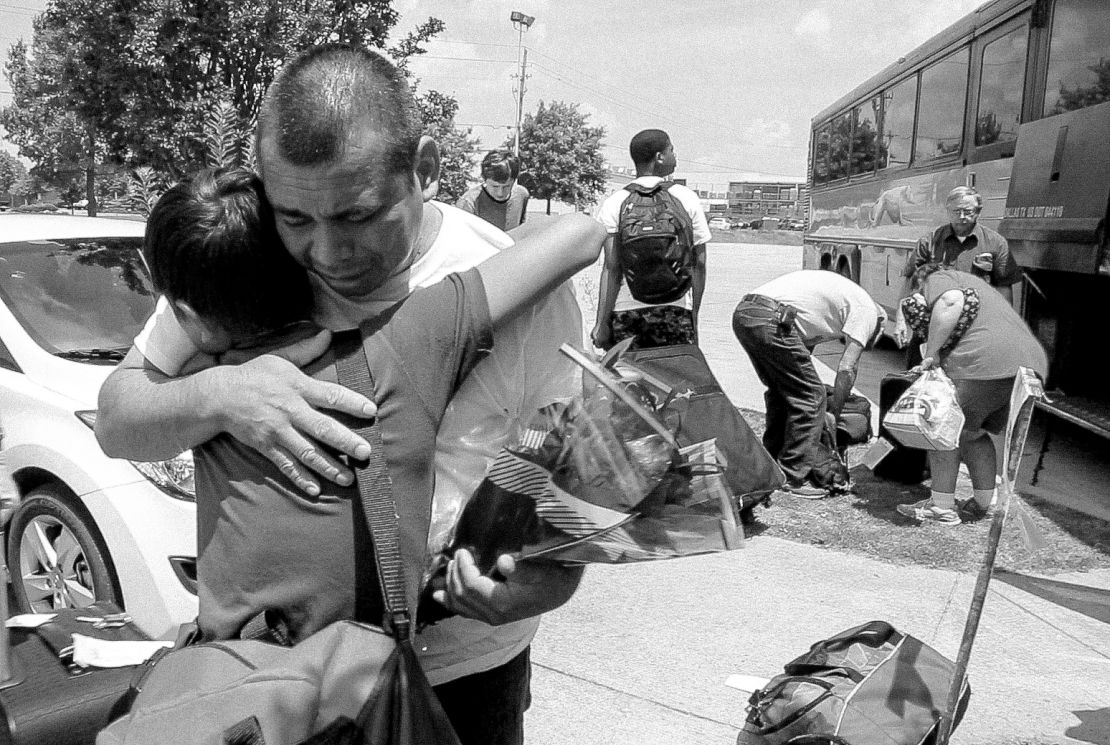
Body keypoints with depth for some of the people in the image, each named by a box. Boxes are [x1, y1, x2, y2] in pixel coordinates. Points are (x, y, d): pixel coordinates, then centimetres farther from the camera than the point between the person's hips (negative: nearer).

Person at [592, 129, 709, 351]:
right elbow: (699, 263, 4)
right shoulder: (687, 199, 3)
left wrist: (602, 322, -4)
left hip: (626, 310, 0)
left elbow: (611, 268, -7)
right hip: (676, 310, 0)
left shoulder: (614, 203, 0)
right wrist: (693, 315, 12)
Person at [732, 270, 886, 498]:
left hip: (742, 313, 9)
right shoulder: (867, 310, 11)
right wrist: (833, 414, 13)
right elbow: (847, 369, 3)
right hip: (770, 319, -9)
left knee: (781, 390, 24)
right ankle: (795, 477, 6)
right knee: (811, 396, 1)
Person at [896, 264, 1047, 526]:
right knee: (974, 433, 22)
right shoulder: (972, 283, 38)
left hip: (986, 359, -8)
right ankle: (983, 503, 26)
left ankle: (941, 507, 8)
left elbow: (951, 302, -13)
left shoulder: (937, 279, 12)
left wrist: (931, 353, -8)